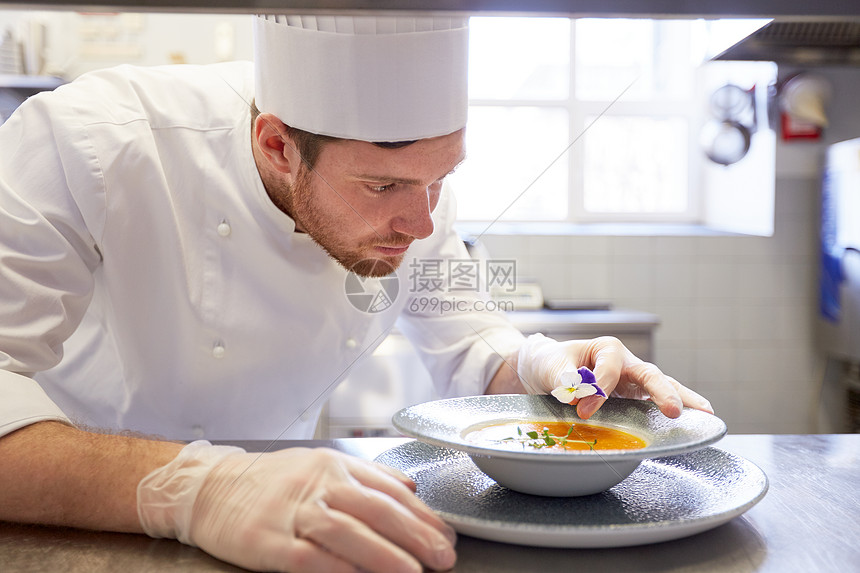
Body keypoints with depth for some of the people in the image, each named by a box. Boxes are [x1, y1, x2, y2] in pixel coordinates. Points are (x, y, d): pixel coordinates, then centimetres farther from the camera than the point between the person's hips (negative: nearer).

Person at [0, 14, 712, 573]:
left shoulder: (404, 170, -12)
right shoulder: (78, 147, -26)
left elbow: (468, 346, 0)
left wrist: (546, 366, -20)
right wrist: (188, 486, -48)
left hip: (281, 504, 1)